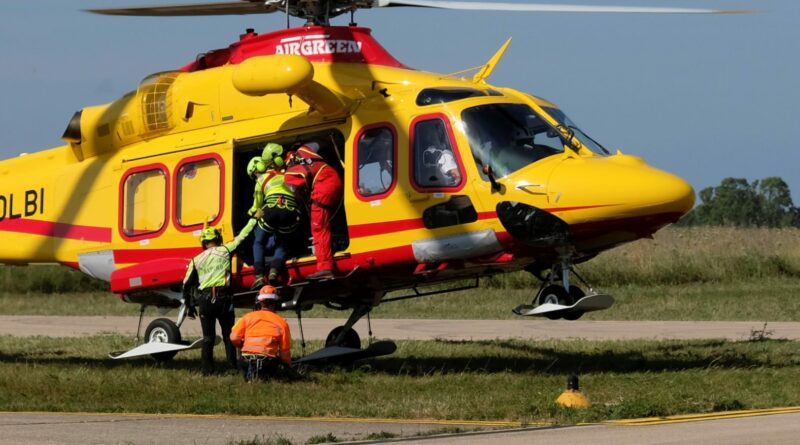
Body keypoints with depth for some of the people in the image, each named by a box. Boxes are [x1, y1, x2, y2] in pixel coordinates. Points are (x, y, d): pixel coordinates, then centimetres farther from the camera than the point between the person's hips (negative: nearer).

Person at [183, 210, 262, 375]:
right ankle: (233, 367, 0)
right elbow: (242, 237, 10)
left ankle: (207, 370, 2)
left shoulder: (196, 260, 8)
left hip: (204, 299, 2)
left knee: (208, 338, 7)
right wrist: (255, 218, 21)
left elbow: (187, 284, 11)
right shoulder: (224, 251, 2)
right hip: (223, 298, -2)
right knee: (228, 335, 6)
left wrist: (189, 305, 21)